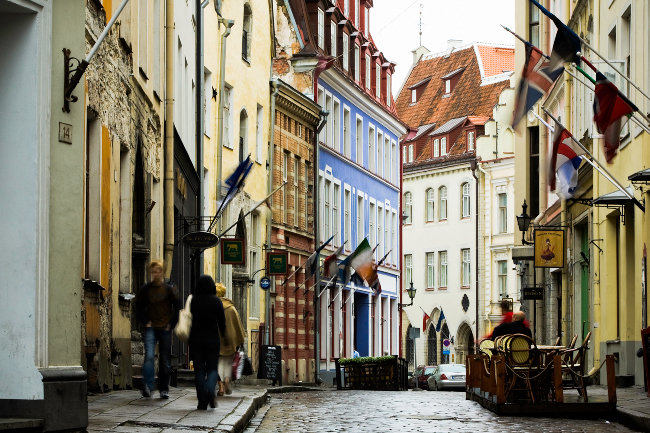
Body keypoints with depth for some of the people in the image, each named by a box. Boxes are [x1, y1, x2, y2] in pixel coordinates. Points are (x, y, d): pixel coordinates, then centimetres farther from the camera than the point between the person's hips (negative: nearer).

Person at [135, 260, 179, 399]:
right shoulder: (146, 289, 5)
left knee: (165, 360, 5)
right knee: (149, 356, -18)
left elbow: (177, 308, 6)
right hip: (151, 328, 0)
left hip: (165, 329, 0)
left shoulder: (169, 289, 2)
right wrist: (145, 322, 2)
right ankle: (147, 386, -23)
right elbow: (138, 307, 13)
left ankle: (164, 389, 14)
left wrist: (171, 324, -1)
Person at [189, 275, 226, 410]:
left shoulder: (193, 300, -3)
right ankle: (210, 393, -18)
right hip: (212, 339, -1)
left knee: (199, 370, 6)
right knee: (212, 368, 9)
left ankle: (202, 402, 3)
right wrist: (224, 337, 14)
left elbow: (188, 320, 0)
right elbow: (222, 322, 1)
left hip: (196, 339, 1)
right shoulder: (216, 301, -4)